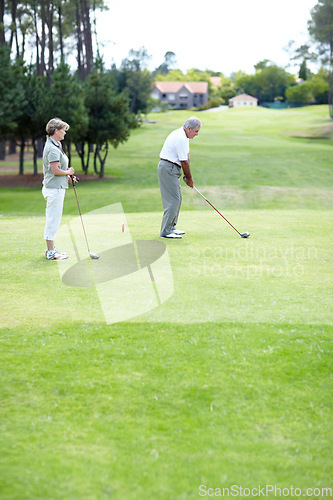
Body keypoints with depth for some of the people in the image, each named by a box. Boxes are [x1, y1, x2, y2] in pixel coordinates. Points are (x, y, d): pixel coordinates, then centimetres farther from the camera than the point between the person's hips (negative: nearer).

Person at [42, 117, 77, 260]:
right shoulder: (52, 148, -19)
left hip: (57, 187, 11)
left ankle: (50, 248, 24)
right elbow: (55, 170, -24)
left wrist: (68, 176, 10)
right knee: (53, 220, -5)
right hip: (54, 188, -11)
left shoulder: (56, 145, 15)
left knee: (52, 220, 16)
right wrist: (68, 172, -7)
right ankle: (51, 252, 0)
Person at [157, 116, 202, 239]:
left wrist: (187, 176, 7)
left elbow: (186, 157, 14)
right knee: (173, 200, -11)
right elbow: (184, 162, -16)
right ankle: (166, 231, -9)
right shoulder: (180, 138, -21)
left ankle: (171, 227, 22)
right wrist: (189, 178, -5)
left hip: (171, 169, 11)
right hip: (168, 169, -11)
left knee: (177, 198, 15)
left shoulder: (183, 136, 14)